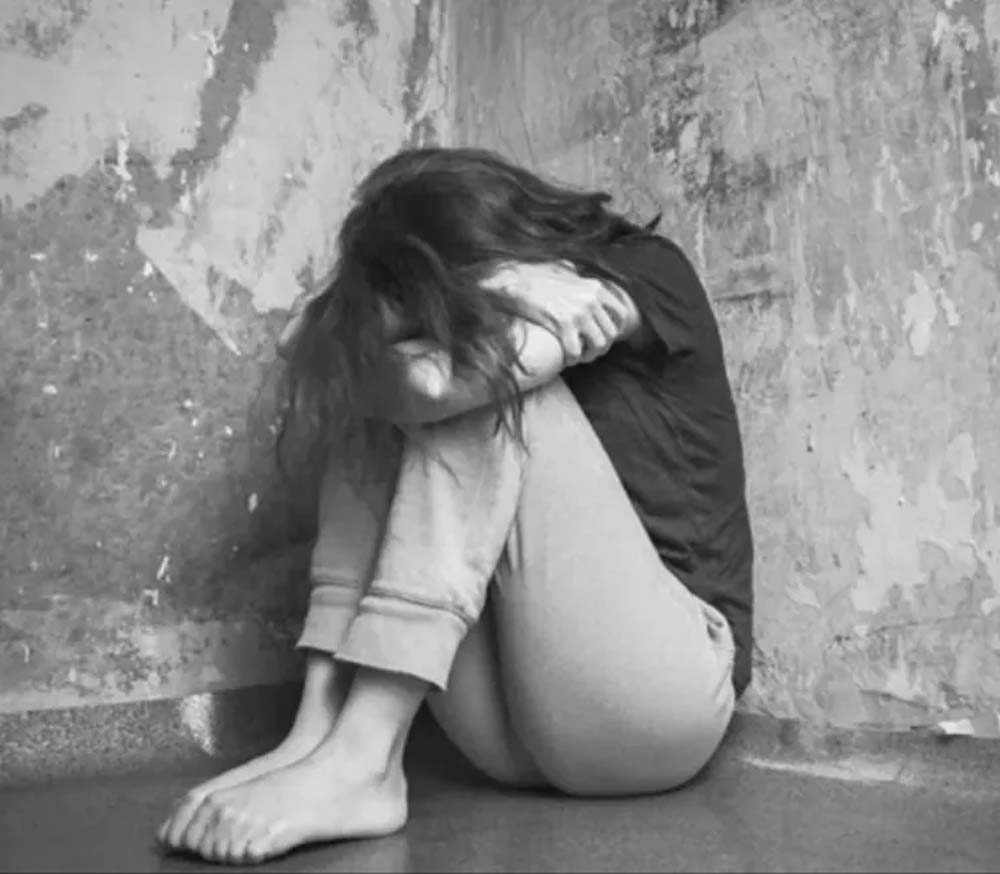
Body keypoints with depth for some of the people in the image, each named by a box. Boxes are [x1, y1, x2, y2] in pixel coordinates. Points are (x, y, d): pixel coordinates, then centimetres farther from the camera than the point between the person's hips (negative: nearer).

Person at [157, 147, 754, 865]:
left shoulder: (649, 275, -5)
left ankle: (355, 760, -27)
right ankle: (324, 730, -22)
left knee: (479, 381, -21)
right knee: (376, 410, -9)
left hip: (660, 700, -4)